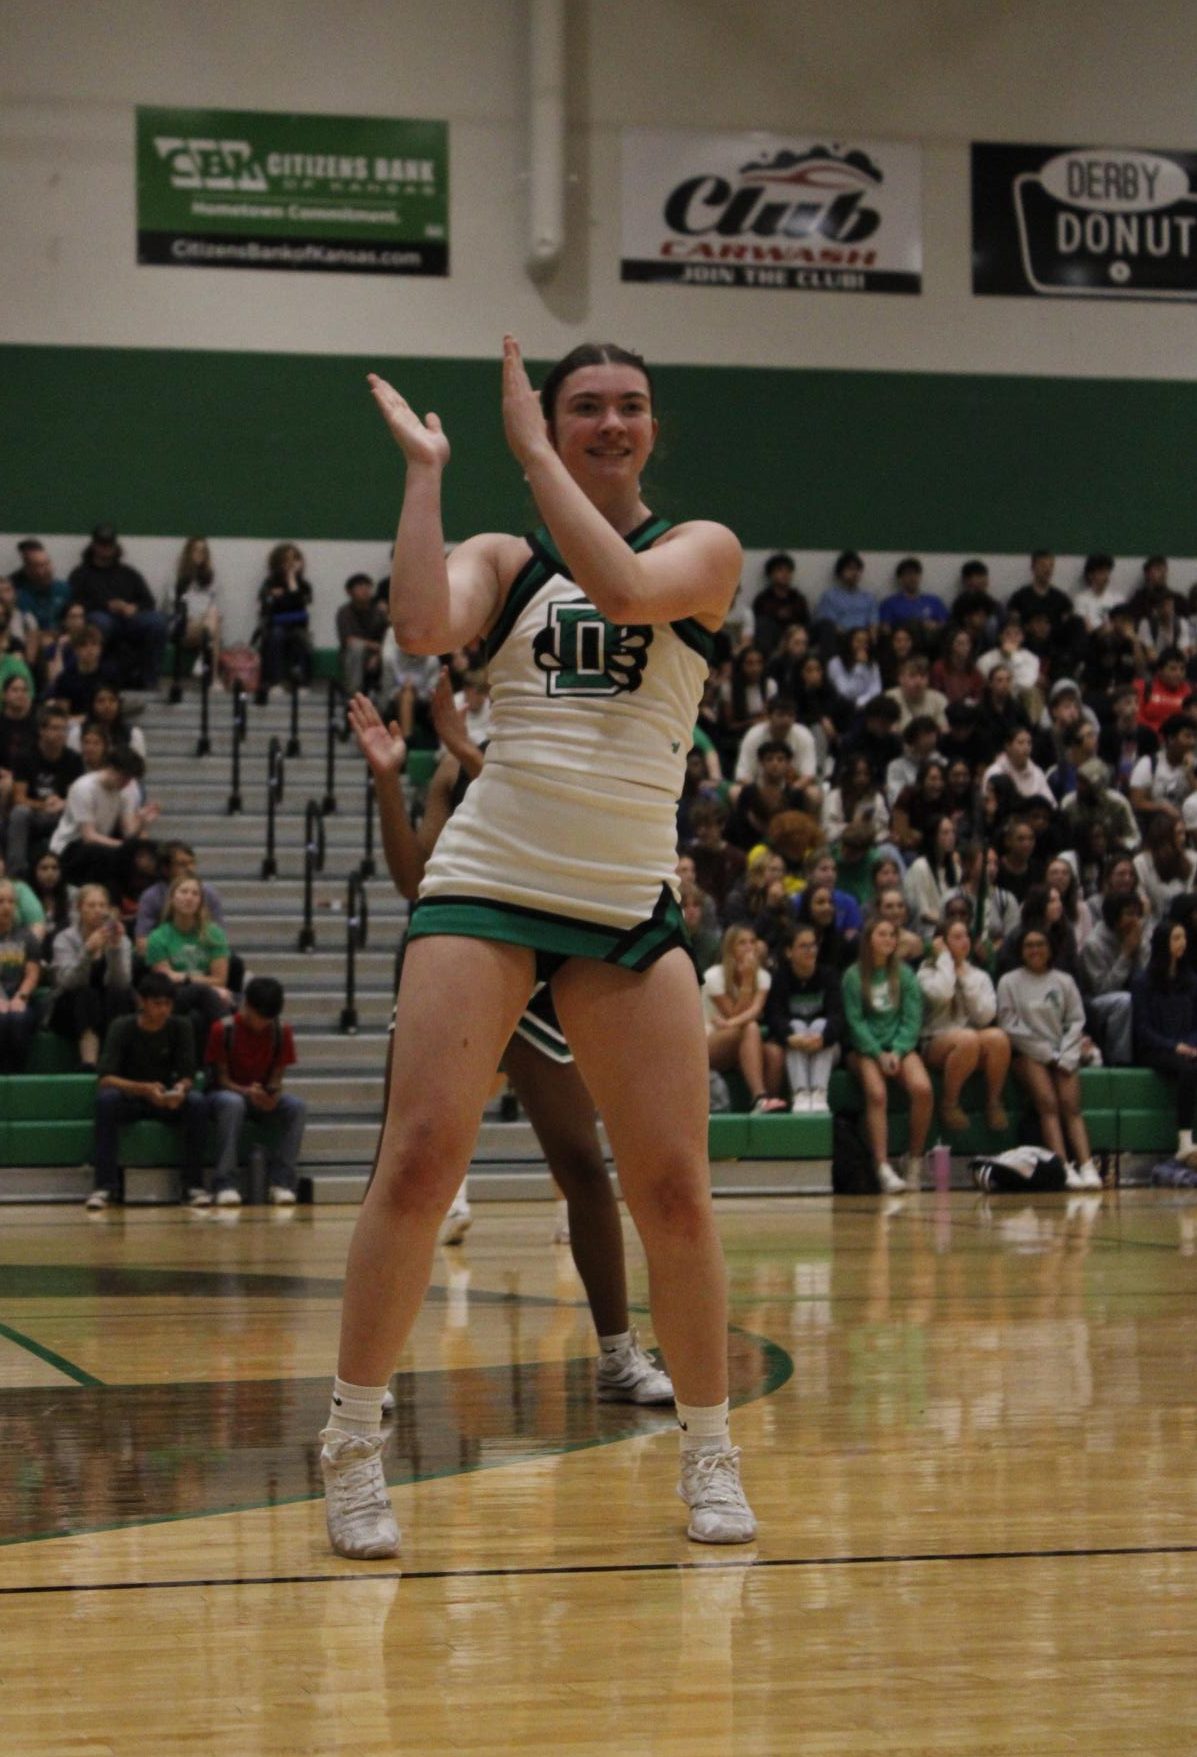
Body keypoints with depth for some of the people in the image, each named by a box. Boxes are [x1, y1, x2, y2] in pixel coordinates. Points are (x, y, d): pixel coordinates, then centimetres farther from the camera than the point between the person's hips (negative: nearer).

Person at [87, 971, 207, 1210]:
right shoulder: (122, 1028, -14)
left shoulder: (180, 1027, -9)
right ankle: (105, 1186, -33)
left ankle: (194, 1184, -22)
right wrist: (144, 1089, -41)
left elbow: (188, 1076, -10)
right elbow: (105, 1078, -24)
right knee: (106, 1098, -35)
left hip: (168, 1101, 1)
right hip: (129, 1098, -1)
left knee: (196, 1101, -30)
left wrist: (181, 1088, -36)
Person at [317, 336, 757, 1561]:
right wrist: (424, 470, -6)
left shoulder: (701, 550, 7)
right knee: (420, 1158, -11)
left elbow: (624, 588, -16)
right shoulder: (504, 560, 10)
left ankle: (709, 1451, 13)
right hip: (486, 882, 0)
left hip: (630, 905, 0)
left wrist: (533, 454, -10)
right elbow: (421, 628, -12)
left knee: (672, 1186, -3)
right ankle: (353, 1446, 0)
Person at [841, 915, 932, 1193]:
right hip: (865, 1048, -2)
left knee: (922, 1088, -27)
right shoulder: (854, 975, 1)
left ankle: (915, 1159, -13)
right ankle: (883, 1168, -35)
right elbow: (855, 1021, -4)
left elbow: (912, 1019, 3)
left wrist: (897, 1052, -12)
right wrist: (879, 1055, -13)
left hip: (900, 1046, 2)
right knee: (877, 1093, -31)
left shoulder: (904, 974, 8)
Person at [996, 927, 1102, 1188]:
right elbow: (1010, 1026, -1)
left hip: (1062, 1055, 2)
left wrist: (1065, 1056, -6)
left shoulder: (1064, 981, 13)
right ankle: (1064, 1168, -37)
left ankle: (1087, 1167, -35)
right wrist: (1047, 1053, -5)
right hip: (1028, 1055, -2)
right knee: (1048, 1103, -25)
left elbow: (1076, 1021, 9)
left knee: (1070, 1105, -20)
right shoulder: (1010, 982, 5)